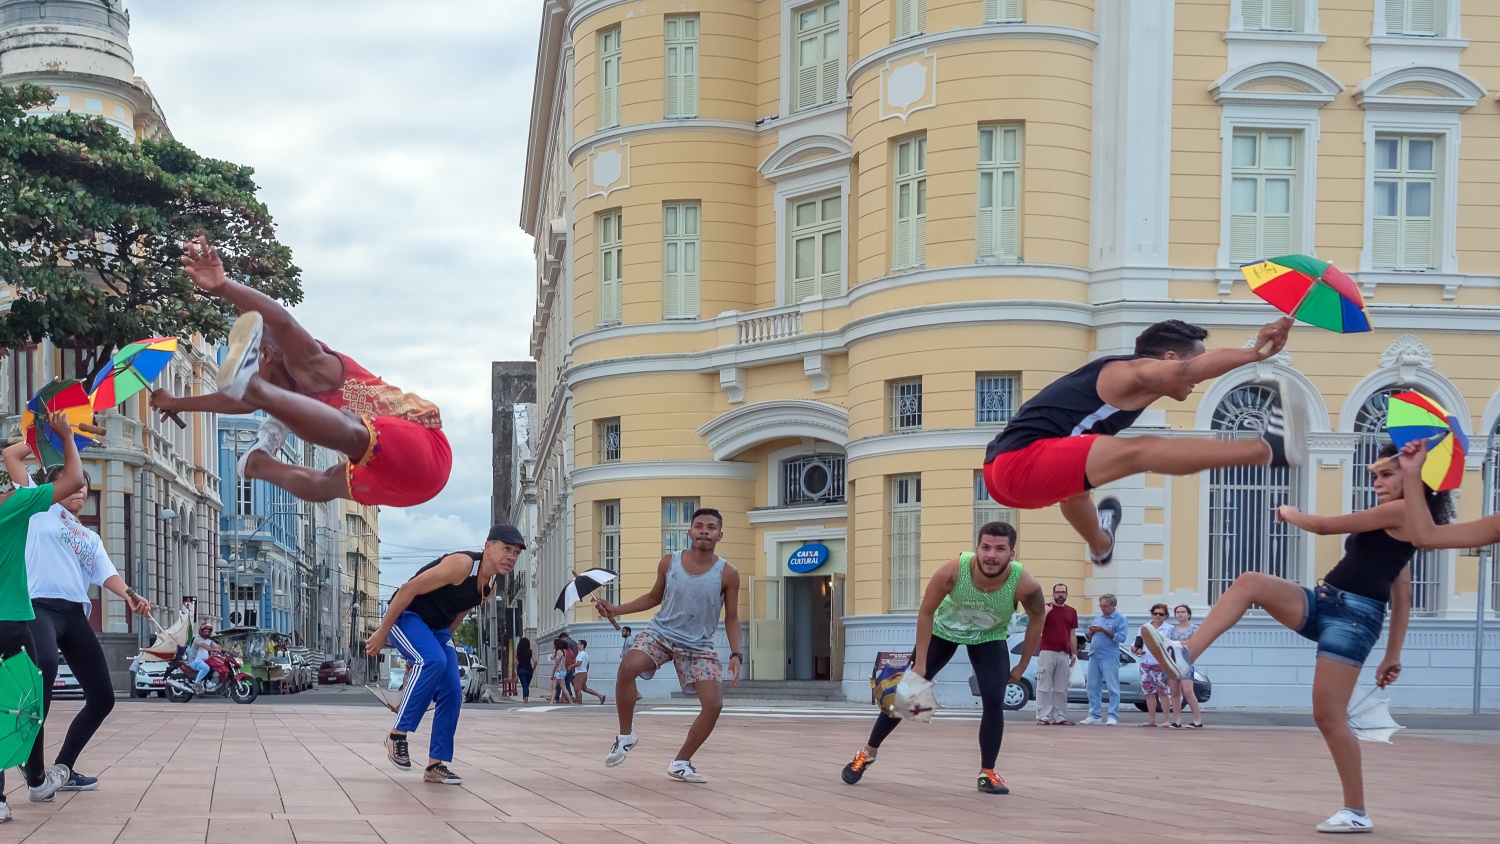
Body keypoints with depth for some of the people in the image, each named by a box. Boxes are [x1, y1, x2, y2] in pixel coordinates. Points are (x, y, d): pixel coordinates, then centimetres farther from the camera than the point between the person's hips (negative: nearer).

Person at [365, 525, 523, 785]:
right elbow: (409, 589, -23)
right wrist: (382, 633, -20)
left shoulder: (489, 588, 3)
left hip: (437, 626, 9)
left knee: (452, 692, -2)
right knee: (433, 661, -33)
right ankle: (397, 735, -21)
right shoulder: (461, 565, -24)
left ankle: (436, 766, 5)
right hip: (405, 616, -9)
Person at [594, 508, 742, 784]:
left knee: (714, 705, -13)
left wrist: (736, 655, -12)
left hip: (699, 646, 0)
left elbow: (731, 618, 0)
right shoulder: (669, 562, -4)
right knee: (628, 666, -30)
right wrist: (617, 609, 4)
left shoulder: (728, 574, -9)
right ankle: (626, 736, -10)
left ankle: (680, 763, 8)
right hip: (660, 633, 0)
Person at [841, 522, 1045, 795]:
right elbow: (926, 611, -20)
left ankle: (987, 773, 4)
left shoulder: (1024, 584, -36)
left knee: (994, 701, -14)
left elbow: (1037, 619, -13)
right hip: (945, 629, 0)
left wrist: (1022, 666, -5)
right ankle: (868, 752, 18)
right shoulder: (953, 571, -38)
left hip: (990, 637, 0)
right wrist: (920, 663, -18)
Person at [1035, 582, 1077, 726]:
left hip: (1064, 654, 4)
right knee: (1044, 686, -5)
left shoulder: (1072, 612, 13)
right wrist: (1044, 613, -16)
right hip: (1047, 652, -4)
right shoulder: (1045, 608, 2)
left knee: (1061, 688, 5)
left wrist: (1074, 654, 12)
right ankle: (1043, 716, -5)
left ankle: (1059, 717, 8)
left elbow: (1072, 634, 16)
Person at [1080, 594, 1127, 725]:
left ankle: (1113, 717, -5)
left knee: (1113, 688, -5)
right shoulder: (1098, 618, 17)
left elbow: (1121, 638, -13)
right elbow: (1090, 639, 21)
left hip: (1109, 658, -7)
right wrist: (1092, 632, -2)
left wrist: (1103, 631, -17)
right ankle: (1094, 715, 12)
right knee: (1093, 687, 7)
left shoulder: (1120, 619, -2)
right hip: (1094, 656, 7)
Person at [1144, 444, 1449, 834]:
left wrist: (1290, 514, 14)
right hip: (1323, 603, 9)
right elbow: (1402, 597, 24)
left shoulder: (1403, 510, -7)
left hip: (1354, 616, -9)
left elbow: (1325, 526, -5)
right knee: (1249, 583, -13)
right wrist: (1393, 654, 24)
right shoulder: (1393, 523, 23)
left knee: (1329, 716, -10)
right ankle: (1184, 656, -28)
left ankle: (1357, 812, 1)